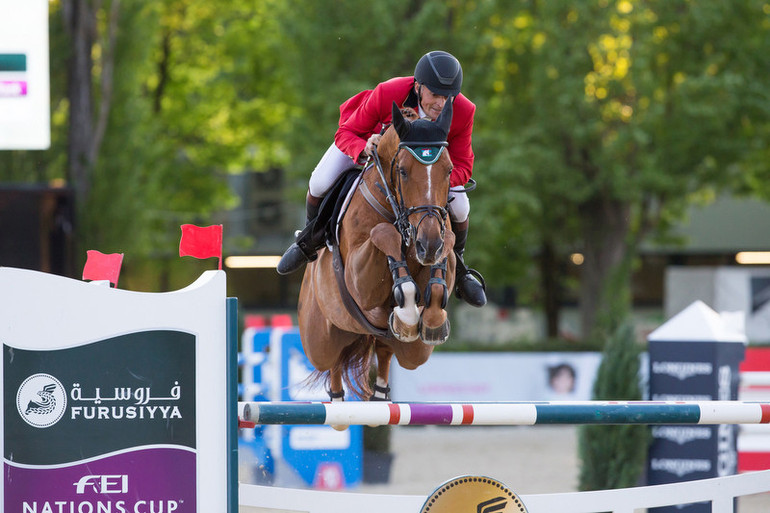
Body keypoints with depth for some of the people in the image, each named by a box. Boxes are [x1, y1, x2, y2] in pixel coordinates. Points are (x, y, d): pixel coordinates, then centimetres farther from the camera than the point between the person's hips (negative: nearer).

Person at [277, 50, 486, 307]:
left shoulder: (463, 112, -36)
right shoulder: (387, 94, -43)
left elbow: (462, 166, -25)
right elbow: (345, 134, -31)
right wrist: (364, 148, -55)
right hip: (367, 137, -2)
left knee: (458, 207, -13)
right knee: (320, 184, -17)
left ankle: (457, 269, 20)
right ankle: (311, 240, 19)